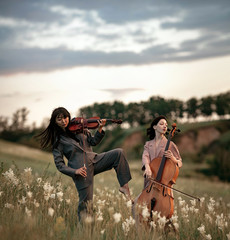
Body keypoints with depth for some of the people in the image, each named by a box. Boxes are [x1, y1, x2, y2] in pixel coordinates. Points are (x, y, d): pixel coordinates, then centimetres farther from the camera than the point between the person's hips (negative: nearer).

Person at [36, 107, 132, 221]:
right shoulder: (57, 141, 1)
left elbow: (93, 141, 12)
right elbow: (59, 164, -3)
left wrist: (100, 128, -5)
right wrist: (75, 171, -19)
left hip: (94, 160, 5)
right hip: (82, 171, -5)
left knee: (118, 153, -13)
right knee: (86, 202, -9)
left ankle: (124, 186, -8)